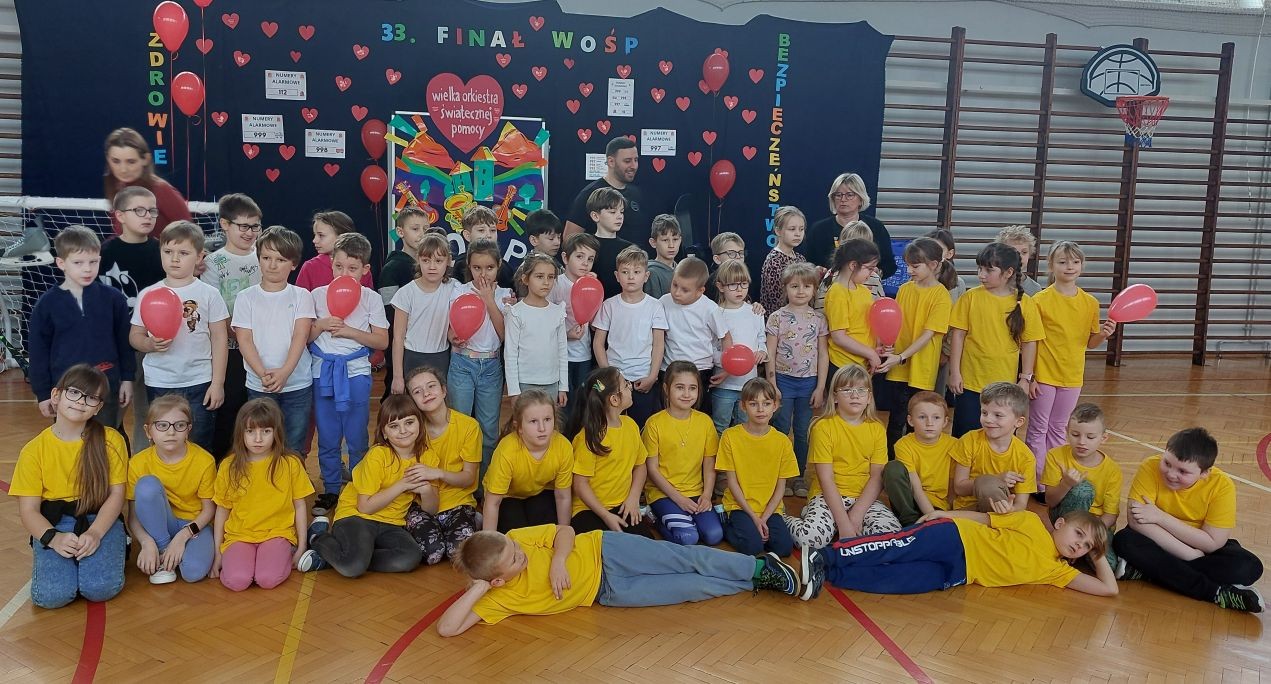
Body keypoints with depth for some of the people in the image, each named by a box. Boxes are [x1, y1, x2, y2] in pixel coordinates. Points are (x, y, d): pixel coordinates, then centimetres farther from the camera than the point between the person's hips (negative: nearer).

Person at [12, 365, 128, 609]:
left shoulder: (111, 440, -1)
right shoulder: (34, 451, 0)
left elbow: (116, 494, -3)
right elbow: (28, 510, -1)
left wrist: (95, 533, -20)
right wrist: (53, 538, -21)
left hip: (101, 520, -1)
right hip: (53, 524, 1)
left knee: (102, 587, -26)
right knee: (52, 595, -24)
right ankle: (63, 559, 8)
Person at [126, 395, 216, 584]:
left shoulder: (204, 461, -16)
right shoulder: (138, 463, -13)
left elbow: (209, 509, -7)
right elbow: (133, 514, -10)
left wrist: (182, 536, -21)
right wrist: (147, 543, -27)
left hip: (194, 524, -2)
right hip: (158, 525, 2)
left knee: (194, 571, -33)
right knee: (147, 484, -29)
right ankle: (162, 555, -15)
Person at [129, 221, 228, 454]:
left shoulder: (209, 294, -2)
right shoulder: (148, 294, 2)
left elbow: (219, 339, -1)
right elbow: (135, 336, 7)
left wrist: (218, 383, -5)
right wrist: (150, 344, -16)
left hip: (199, 383, -2)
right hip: (159, 384, 2)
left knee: (200, 450, 6)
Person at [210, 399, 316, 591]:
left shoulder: (290, 464, -3)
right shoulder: (229, 466, 0)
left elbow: (300, 506, 4)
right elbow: (222, 510, 9)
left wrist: (301, 548, 3)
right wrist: (217, 553, 8)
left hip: (277, 533, -1)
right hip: (239, 535, 1)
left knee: (268, 579, -27)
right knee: (236, 580, -26)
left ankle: (284, 555, 5)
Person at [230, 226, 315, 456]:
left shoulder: (301, 296, 2)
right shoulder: (247, 297, 3)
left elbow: (300, 337, -8)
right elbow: (244, 340, -3)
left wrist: (284, 372, -21)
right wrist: (263, 374, -17)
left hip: (297, 383, 0)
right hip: (259, 385, 1)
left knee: (295, 448, 8)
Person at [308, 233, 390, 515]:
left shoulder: (371, 298, -2)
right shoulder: (318, 295, 2)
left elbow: (382, 341, -5)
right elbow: (305, 338, 6)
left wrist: (349, 331, -15)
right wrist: (321, 326, -14)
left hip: (355, 372, -2)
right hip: (323, 371, 2)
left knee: (357, 436, 6)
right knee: (327, 436, 10)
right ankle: (331, 489, 23)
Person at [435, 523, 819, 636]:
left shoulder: (518, 539, -12)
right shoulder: (497, 597, -16)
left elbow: (565, 531, -2)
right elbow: (447, 628, -24)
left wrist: (559, 561, -20)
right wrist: (477, 589, -30)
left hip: (603, 551, 1)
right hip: (606, 592, -1)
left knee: (691, 559, -8)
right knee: (695, 587, -6)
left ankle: (761, 567, 7)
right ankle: (757, 581, 7)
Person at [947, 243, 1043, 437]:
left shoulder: (1025, 303, -2)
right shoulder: (971, 297, -4)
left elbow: (1029, 342, 3)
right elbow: (958, 335, -1)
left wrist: (1025, 378, 1)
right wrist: (954, 372, -3)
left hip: (1006, 384, 0)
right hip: (970, 383, 0)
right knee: (965, 437, 8)